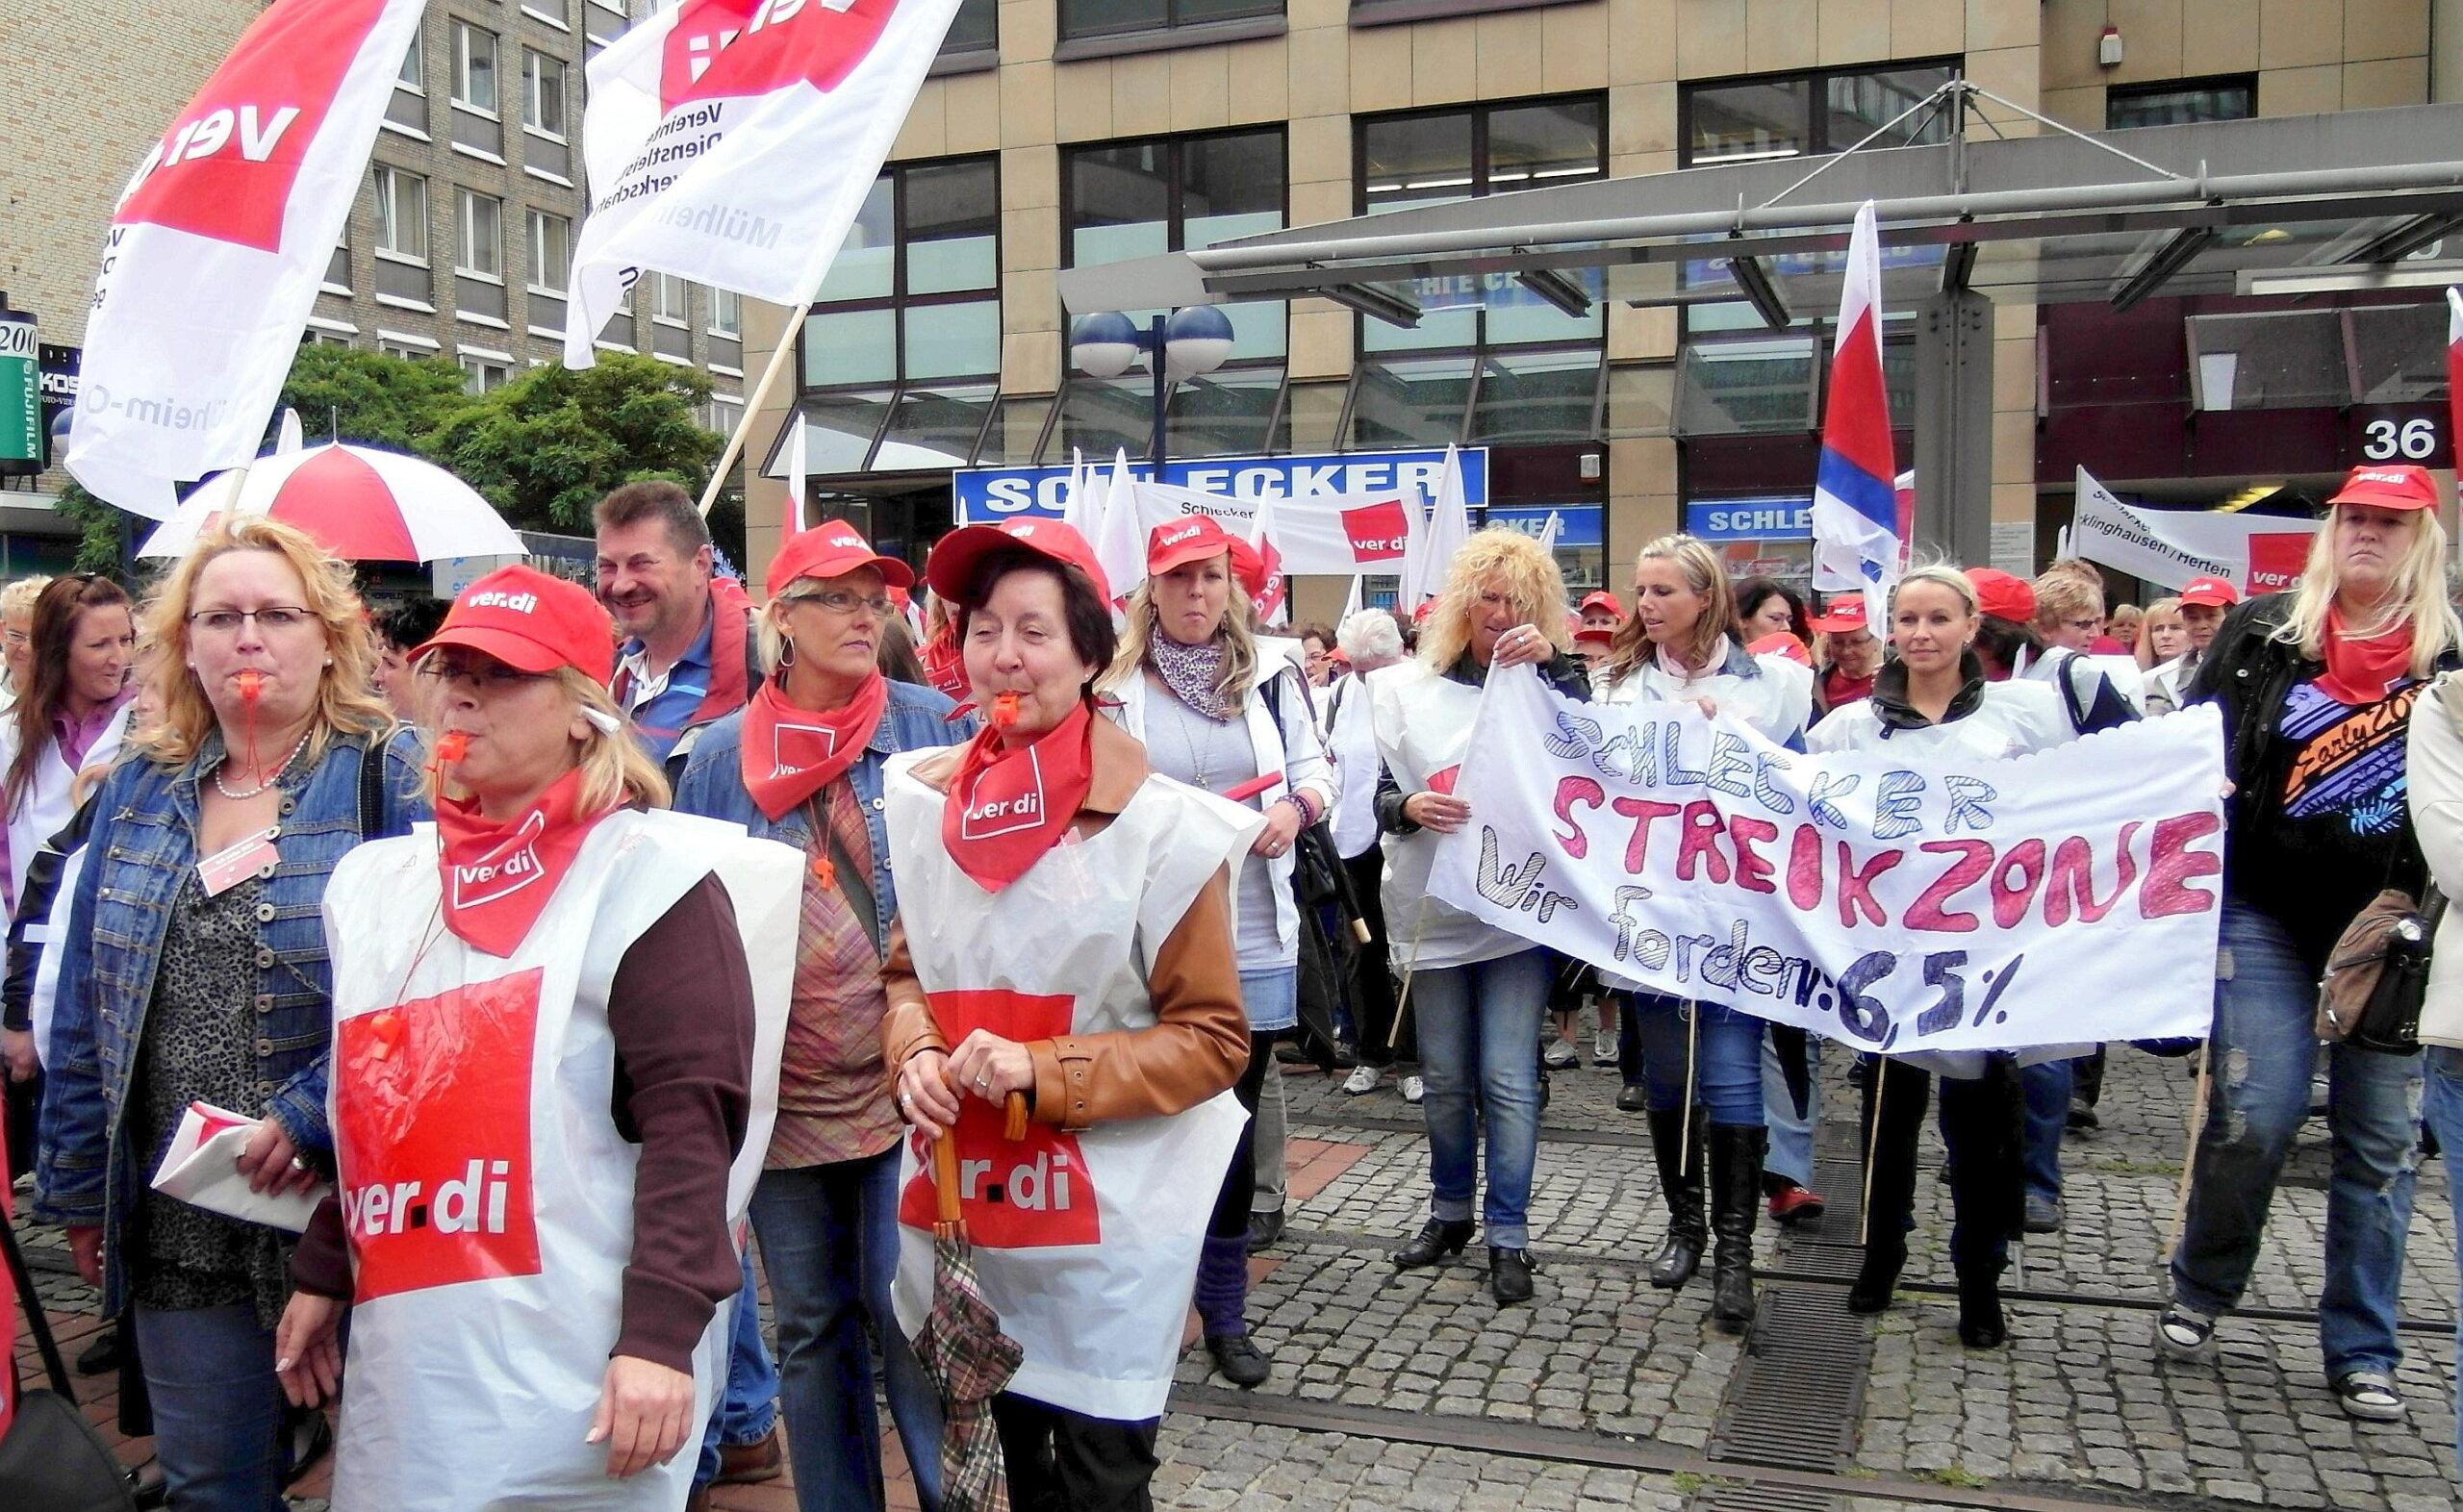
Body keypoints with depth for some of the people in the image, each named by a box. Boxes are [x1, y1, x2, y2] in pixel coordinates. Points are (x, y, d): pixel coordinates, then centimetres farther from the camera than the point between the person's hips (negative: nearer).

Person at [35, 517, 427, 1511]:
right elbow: (84, 1006, 13)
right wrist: (78, 1185, 12)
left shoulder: (393, 779, -8)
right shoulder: (139, 790, 9)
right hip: (179, 1226, 5)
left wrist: (313, 1116, -23)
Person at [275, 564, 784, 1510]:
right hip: (403, 1370, 6)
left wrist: (662, 1333, -20)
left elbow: (690, 1117, -15)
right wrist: (322, 1274, 21)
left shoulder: (646, 875, -9)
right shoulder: (377, 882, 13)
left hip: (576, 1374, -6)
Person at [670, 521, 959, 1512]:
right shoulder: (723, 757, 4)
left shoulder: (932, 728, -2)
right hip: (776, 1088, 3)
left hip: (902, 1077, -3)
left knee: (905, 1315, 1)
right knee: (808, 1326, 14)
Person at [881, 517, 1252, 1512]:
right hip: (961, 1207, 5)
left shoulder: (1160, 826, -14)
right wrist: (917, 1053, -9)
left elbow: (1213, 1041, -11)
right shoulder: (925, 802, 1)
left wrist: (1041, 1072, -22)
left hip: (1105, 1225, -5)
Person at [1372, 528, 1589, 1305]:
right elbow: (1373, 792, 5)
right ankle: (1450, 1211, 29)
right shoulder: (1406, 687, 7)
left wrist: (1557, 664, -23)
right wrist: (1408, 807, -17)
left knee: (1508, 1079, -3)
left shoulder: (1548, 681, 4)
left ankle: (1508, 1235, 8)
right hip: (1433, 907, 2)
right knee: (1445, 1077, 13)